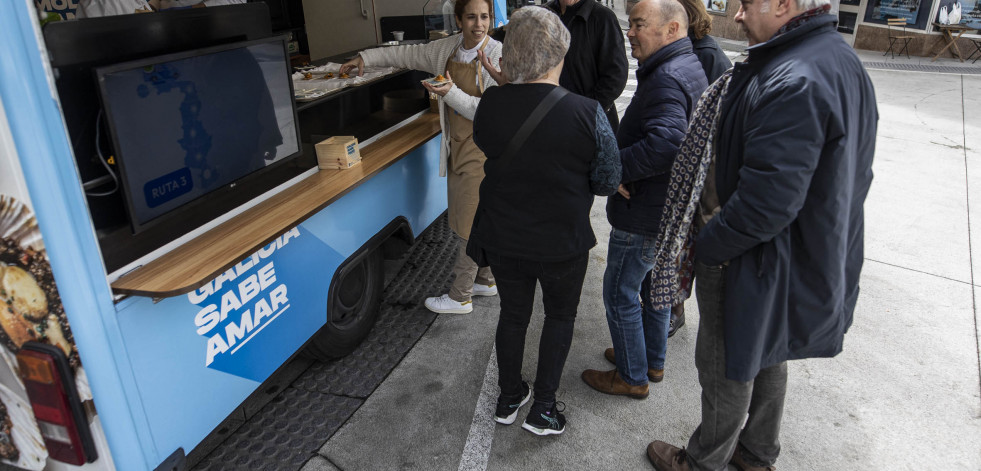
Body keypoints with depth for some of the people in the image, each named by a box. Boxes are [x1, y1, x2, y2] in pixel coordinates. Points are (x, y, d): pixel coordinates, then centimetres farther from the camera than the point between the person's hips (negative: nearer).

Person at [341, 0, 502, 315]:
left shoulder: (498, 56, -15)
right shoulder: (448, 49, 6)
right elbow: (409, 55, 19)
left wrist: (451, 94, -24)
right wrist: (365, 57, 17)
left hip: (482, 150, -7)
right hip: (458, 147, 7)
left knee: (471, 224, 0)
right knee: (480, 220, 17)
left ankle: (460, 297, 12)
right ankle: (486, 280, 33)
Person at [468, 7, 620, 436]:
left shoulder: (489, 104, -12)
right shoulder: (587, 113, -21)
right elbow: (608, 182, -11)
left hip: (502, 238, 3)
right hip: (562, 243, -3)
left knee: (512, 313, 22)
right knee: (560, 316, 21)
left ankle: (509, 399, 40)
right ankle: (542, 408, 26)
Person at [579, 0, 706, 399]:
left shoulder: (666, 78, -24)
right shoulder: (690, 68, 10)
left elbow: (666, 143, -41)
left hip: (644, 215, -10)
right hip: (670, 206, 10)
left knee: (620, 293, 5)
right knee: (656, 283, 23)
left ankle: (632, 377, 21)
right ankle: (653, 360, 41)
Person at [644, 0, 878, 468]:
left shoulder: (793, 85, -30)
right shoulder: (842, 61, 4)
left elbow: (765, 204, -33)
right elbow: (851, 174, 11)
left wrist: (707, 245, -17)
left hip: (752, 265, -10)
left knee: (727, 370, 12)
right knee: (768, 359, 26)